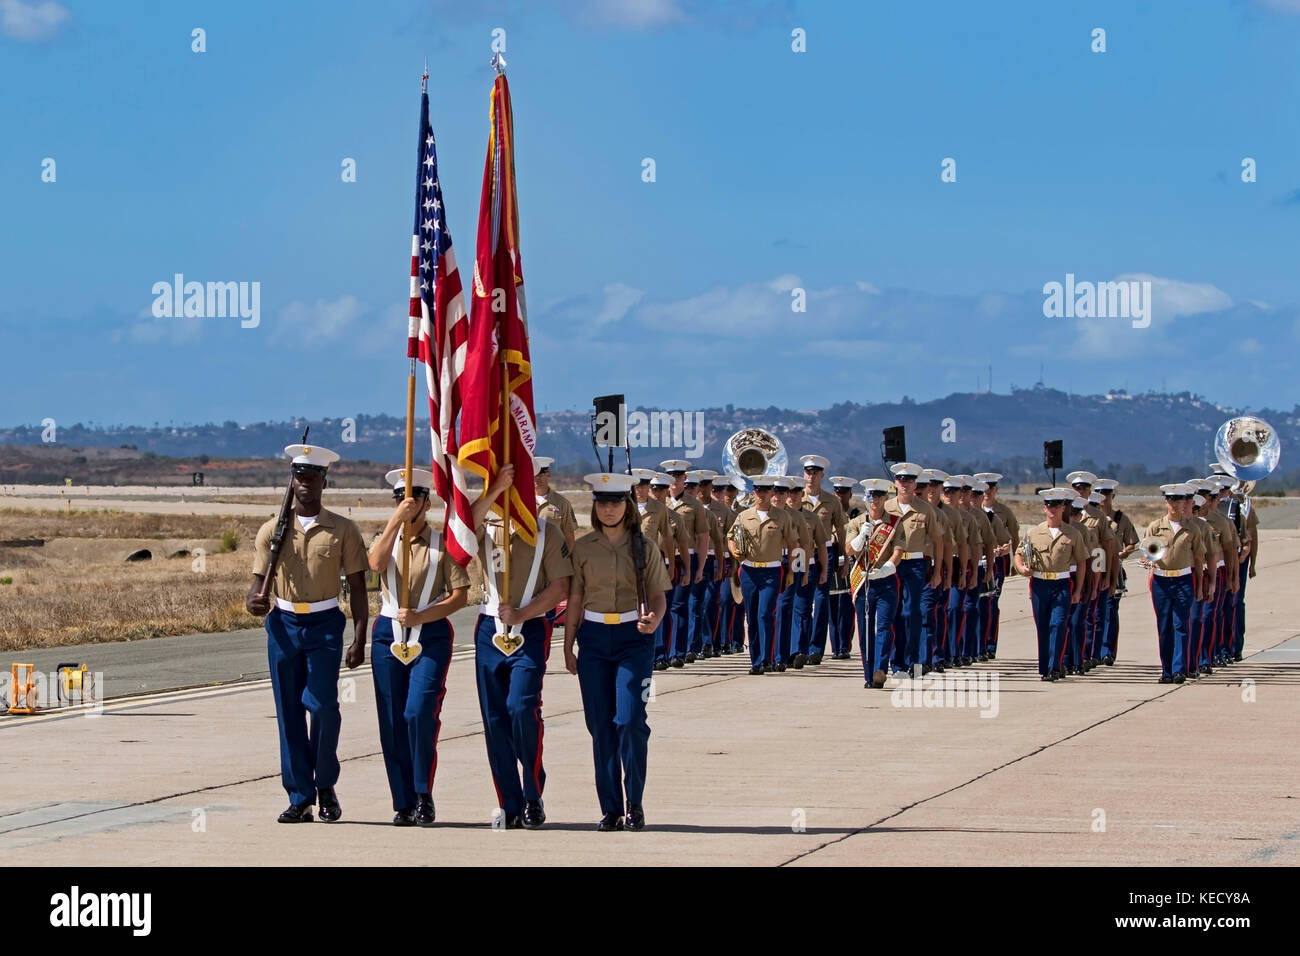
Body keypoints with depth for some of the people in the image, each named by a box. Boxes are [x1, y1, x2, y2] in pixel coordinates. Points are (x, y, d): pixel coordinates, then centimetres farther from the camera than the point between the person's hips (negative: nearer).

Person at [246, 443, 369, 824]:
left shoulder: (342, 531, 3)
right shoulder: (272, 531, 7)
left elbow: (357, 587, 3)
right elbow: (260, 579, 6)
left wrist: (359, 639, -5)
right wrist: (253, 600, -18)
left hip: (325, 625, -2)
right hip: (284, 624, 2)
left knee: (322, 704, -14)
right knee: (289, 713, 2)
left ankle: (326, 786, 7)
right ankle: (300, 798, 7)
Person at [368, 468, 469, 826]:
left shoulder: (443, 543, 2)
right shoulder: (386, 539, 10)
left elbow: (459, 596, -3)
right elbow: (376, 563, -14)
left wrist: (420, 616, -15)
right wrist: (397, 519, -19)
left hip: (431, 637, -3)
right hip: (388, 635, 3)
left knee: (419, 713, -17)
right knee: (392, 721, 2)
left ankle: (424, 797, -4)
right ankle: (404, 804, 8)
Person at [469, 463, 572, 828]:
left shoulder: (548, 533, 3)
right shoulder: (486, 529, 8)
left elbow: (560, 587, -2)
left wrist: (521, 613, -14)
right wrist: (494, 490, -27)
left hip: (530, 631, -3)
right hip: (490, 631, 3)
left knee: (522, 708, -18)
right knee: (494, 719, 1)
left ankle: (534, 796, -4)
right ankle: (510, 806, 8)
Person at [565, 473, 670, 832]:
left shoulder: (644, 547, 2)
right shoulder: (582, 548, 6)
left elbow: (657, 596, 3)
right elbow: (575, 600, 9)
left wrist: (654, 619, -19)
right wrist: (568, 647, 7)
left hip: (633, 638, -2)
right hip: (594, 638, 2)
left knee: (630, 720, -13)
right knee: (601, 725, 1)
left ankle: (634, 804, 1)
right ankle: (610, 809, 9)